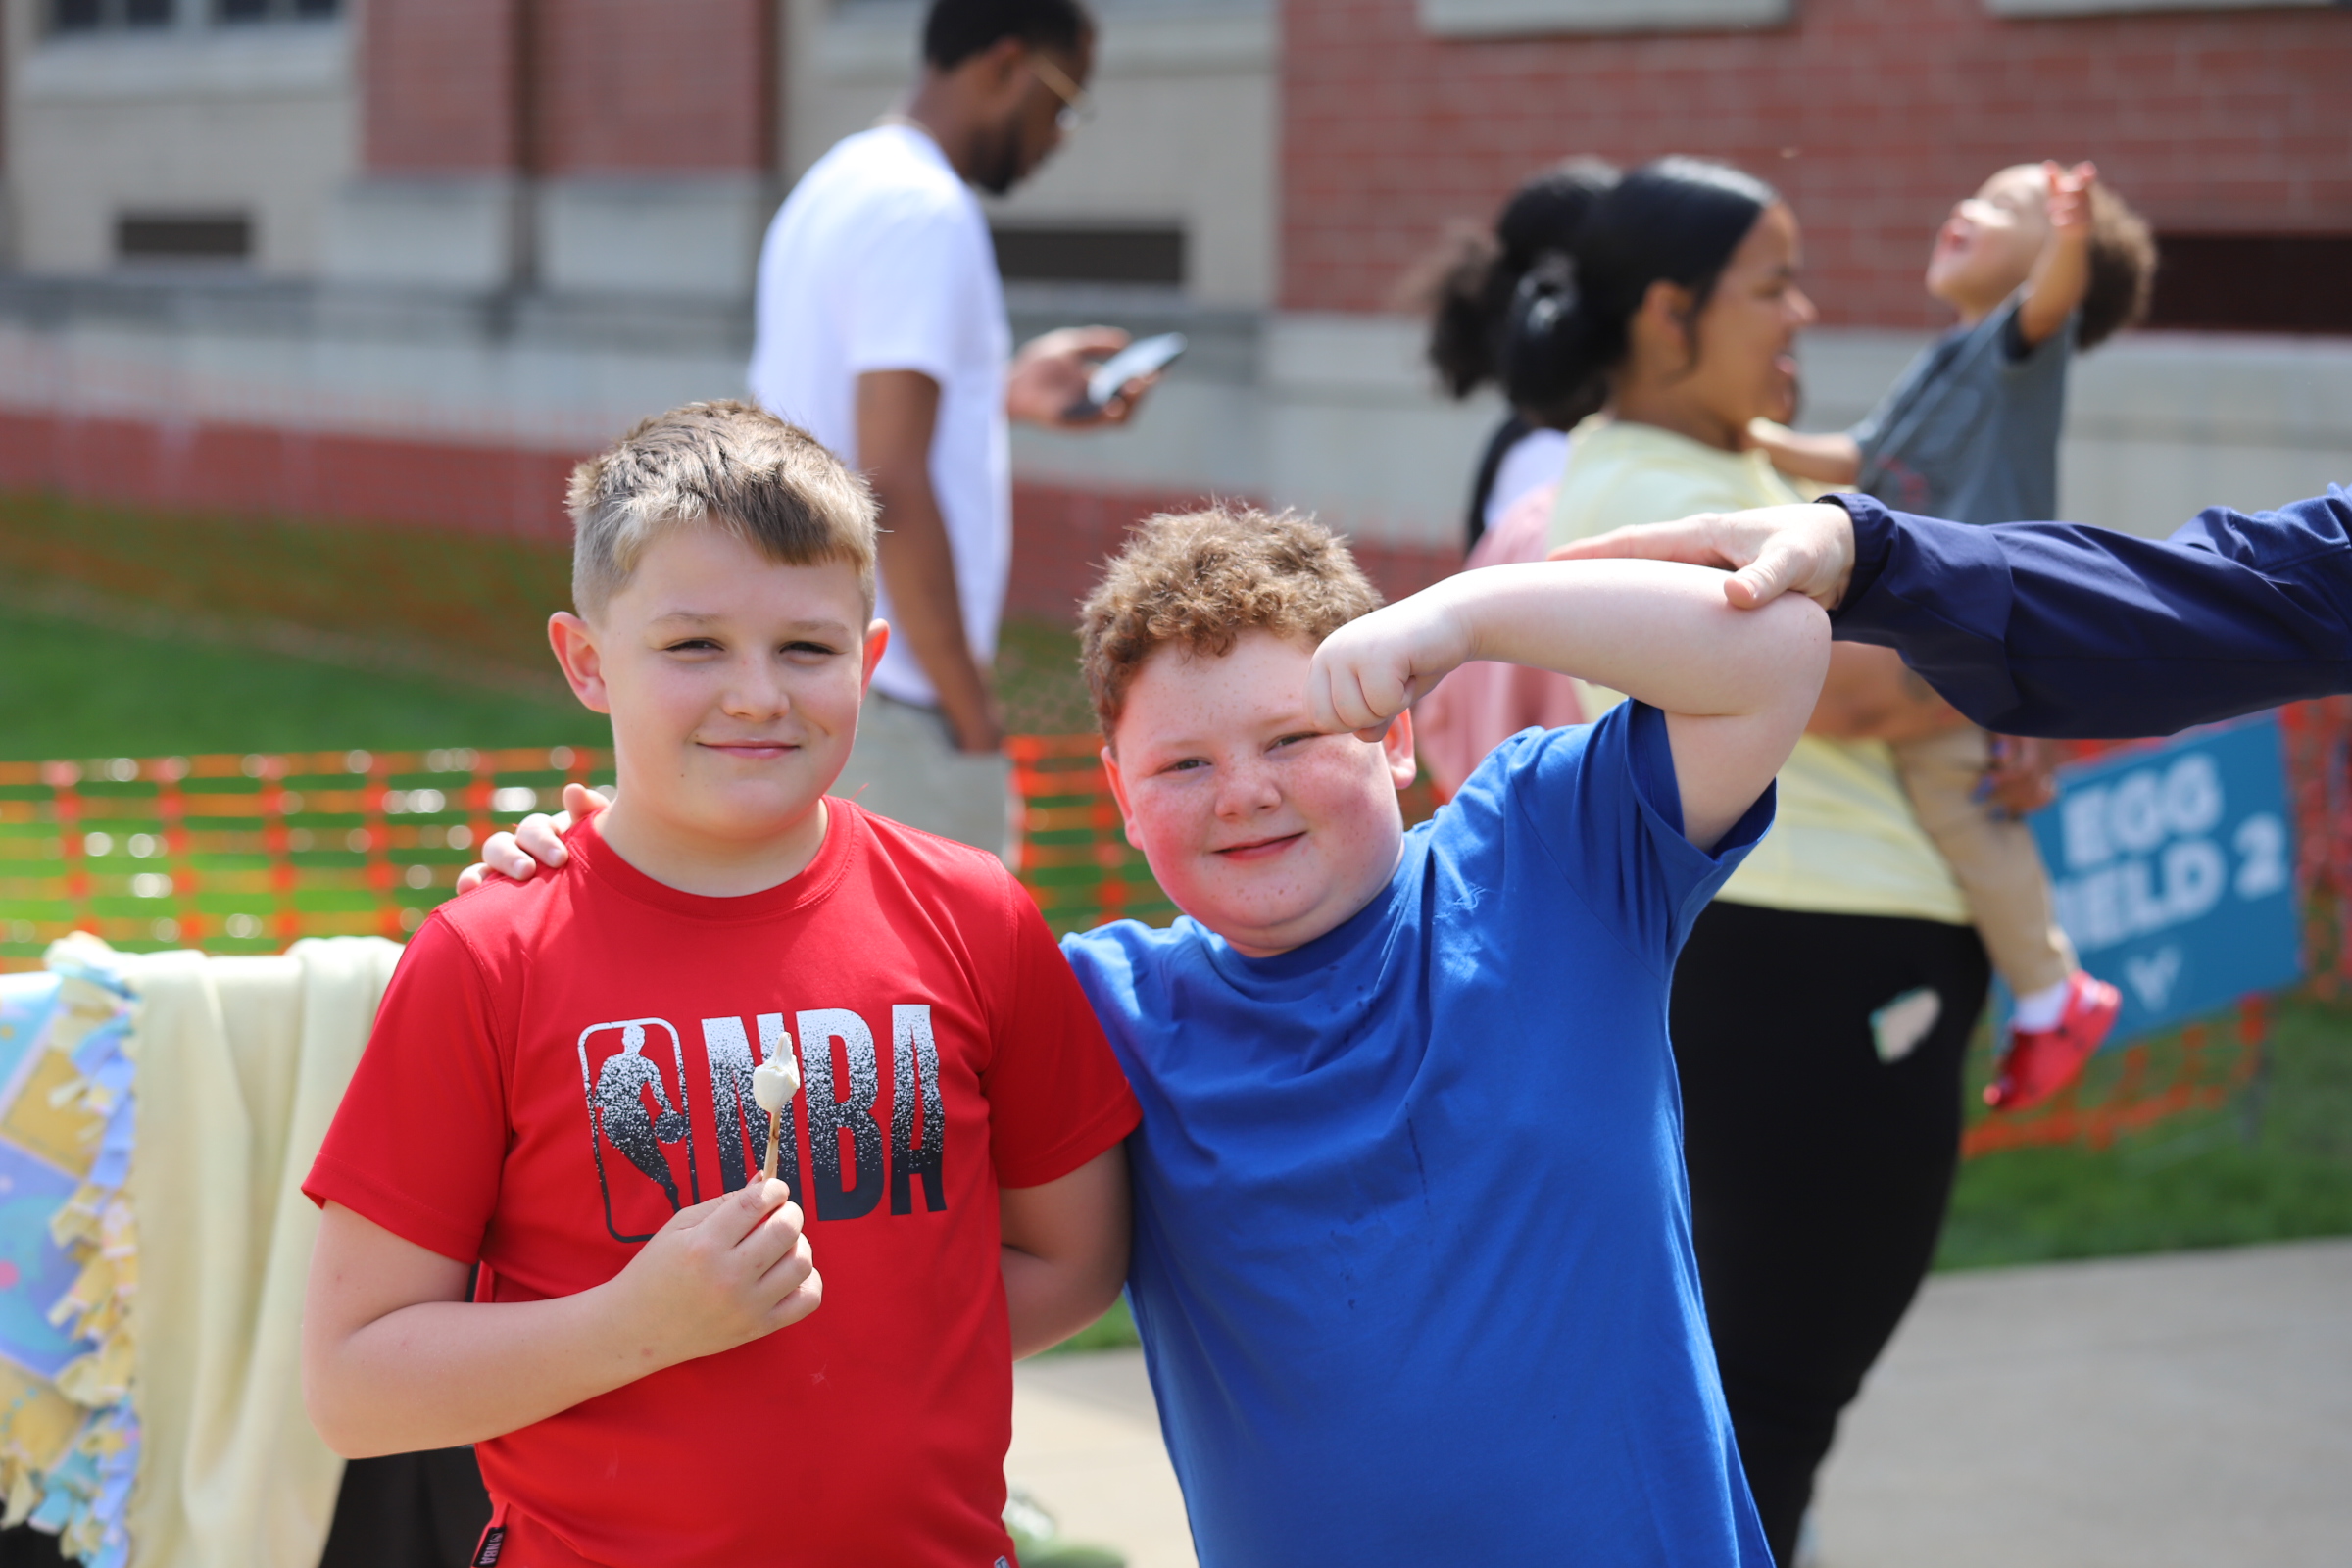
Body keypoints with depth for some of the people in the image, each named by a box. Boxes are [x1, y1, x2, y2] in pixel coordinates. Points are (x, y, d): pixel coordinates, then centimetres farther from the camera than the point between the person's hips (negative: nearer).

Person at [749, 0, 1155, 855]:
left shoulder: (832, 189, 16)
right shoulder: (925, 211, -14)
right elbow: (892, 484, -22)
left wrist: (1002, 394, 25)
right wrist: (977, 720, -18)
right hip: (891, 706, -10)